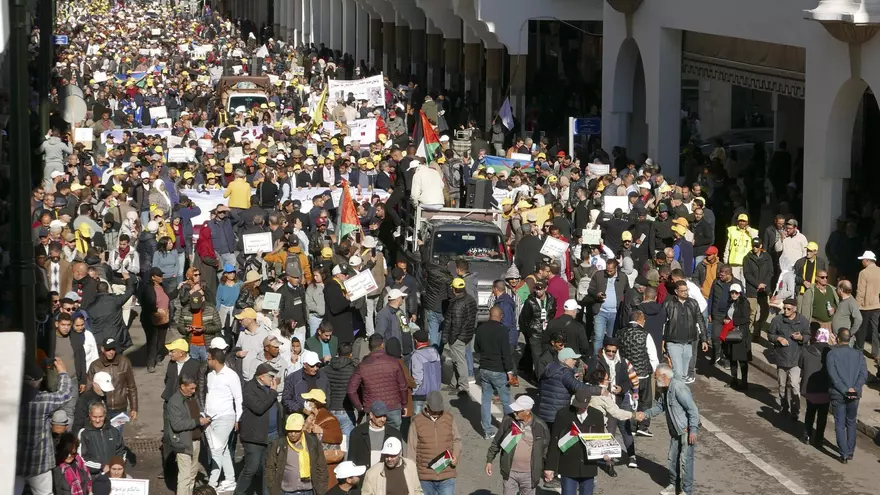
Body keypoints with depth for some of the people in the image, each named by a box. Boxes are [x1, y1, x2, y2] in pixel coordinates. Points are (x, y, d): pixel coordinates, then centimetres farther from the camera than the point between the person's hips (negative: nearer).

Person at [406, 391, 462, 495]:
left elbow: (457, 440, 13)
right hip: (425, 477, 0)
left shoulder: (449, 419, 1)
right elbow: (411, 448, 0)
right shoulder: (417, 422, -4)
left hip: (447, 477, 0)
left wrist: (456, 455, -8)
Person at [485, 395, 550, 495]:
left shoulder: (540, 426, -12)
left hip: (529, 474, -1)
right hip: (510, 472, 2)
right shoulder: (508, 420, -9)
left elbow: (546, 449, 0)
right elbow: (496, 441, 4)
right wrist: (489, 460, 6)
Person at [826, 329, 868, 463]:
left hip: (838, 395, -3)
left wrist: (845, 390, -16)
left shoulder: (832, 354, -6)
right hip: (854, 396, 3)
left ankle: (844, 454, 1)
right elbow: (864, 374, -8)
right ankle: (850, 451, 24)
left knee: (840, 425, 5)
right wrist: (855, 389, -14)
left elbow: (833, 375, -16)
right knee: (851, 423, 20)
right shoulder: (858, 354, 3)